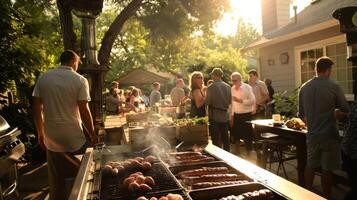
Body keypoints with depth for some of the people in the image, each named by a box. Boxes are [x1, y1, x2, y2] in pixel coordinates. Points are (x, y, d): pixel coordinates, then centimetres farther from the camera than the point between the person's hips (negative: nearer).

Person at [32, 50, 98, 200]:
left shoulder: (43, 78, 2)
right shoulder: (80, 80, -8)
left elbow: (36, 109, 3)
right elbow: (84, 111, -11)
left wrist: (40, 133, 14)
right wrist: (93, 135, 0)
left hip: (51, 139, 4)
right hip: (74, 138, -3)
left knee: (56, 181, 16)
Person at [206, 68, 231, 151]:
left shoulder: (211, 87, -14)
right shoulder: (228, 87, 1)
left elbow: (207, 102, -13)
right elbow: (230, 101, 8)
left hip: (214, 116, -5)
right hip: (225, 115, 5)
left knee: (215, 139, 4)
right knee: (225, 138, 15)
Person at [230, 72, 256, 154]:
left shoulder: (247, 87, -7)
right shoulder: (232, 89, 7)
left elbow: (253, 100, -14)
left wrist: (241, 101, -21)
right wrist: (231, 116, 11)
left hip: (246, 115, -5)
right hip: (236, 115, 5)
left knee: (247, 136, 2)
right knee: (236, 135, 12)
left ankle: (249, 153, 18)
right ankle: (237, 153, 27)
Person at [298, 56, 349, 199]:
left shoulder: (304, 87, 0)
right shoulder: (333, 87, -12)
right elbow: (345, 109, -1)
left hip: (312, 134, 4)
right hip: (329, 134, -4)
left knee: (310, 165, 17)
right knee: (327, 169, 7)